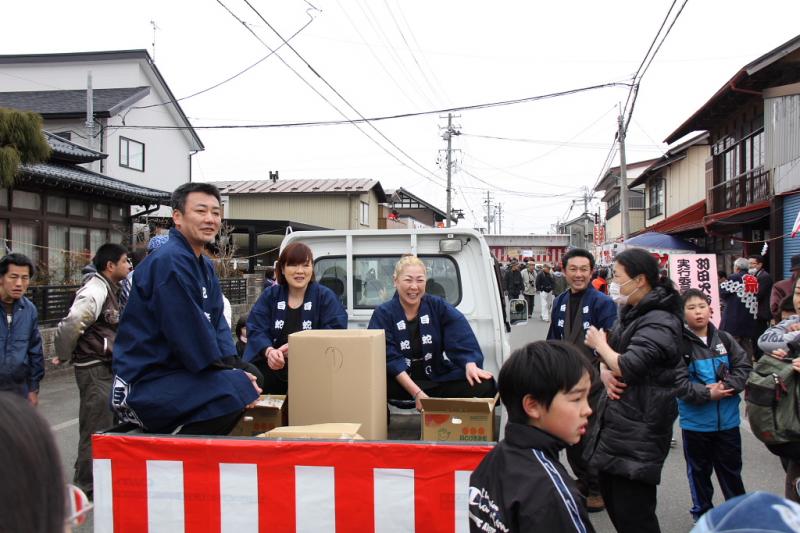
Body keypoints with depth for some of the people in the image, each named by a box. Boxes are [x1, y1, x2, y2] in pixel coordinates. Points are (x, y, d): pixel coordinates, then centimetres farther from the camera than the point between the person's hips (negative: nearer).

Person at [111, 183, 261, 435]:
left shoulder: (205, 266, 15)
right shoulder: (170, 260, -17)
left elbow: (217, 323, 11)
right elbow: (189, 332, -21)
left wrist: (234, 366, -4)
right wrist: (232, 375, -12)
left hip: (175, 372, 10)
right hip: (143, 385, -10)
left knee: (252, 377, 15)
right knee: (236, 388, -28)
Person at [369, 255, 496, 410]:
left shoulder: (438, 306, 3)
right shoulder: (383, 313, -4)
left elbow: (461, 334, -15)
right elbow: (391, 358, -14)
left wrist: (470, 363, -36)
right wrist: (416, 392, -27)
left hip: (438, 379, 3)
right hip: (400, 383, -2)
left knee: (484, 384, -20)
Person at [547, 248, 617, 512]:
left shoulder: (602, 302, -13)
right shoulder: (560, 302, 7)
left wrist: (606, 373, -23)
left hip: (592, 381, -6)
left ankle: (598, 491, 21)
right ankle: (583, 484, 34)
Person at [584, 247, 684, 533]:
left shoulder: (660, 322, -18)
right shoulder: (631, 313, 13)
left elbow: (627, 367, -26)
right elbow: (611, 357, 17)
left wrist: (599, 344, -7)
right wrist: (605, 372, -7)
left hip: (640, 431, -10)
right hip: (616, 422, 10)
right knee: (611, 497, 20)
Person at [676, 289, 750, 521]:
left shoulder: (724, 339, 0)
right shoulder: (679, 344, -13)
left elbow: (745, 367, -3)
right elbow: (679, 383, -17)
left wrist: (727, 387, -17)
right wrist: (708, 393, -21)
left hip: (727, 419, 3)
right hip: (695, 421, -3)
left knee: (731, 467, 17)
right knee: (699, 470, 14)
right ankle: (702, 512, 31)